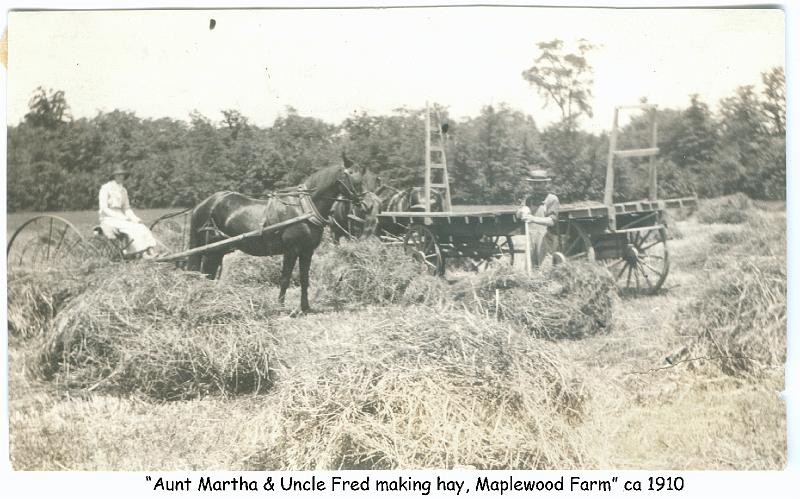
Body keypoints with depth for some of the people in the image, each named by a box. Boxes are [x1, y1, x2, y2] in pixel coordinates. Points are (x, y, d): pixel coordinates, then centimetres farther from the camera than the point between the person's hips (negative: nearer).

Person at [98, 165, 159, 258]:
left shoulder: (123, 190, 14)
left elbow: (127, 208, 14)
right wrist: (120, 217, -24)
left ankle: (150, 251, -36)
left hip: (121, 218, 6)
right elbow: (104, 209, -14)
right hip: (108, 219, -6)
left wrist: (134, 218, -6)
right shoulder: (106, 188, -7)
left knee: (142, 227, -21)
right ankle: (142, 253, -35)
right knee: (132, 228, -31)